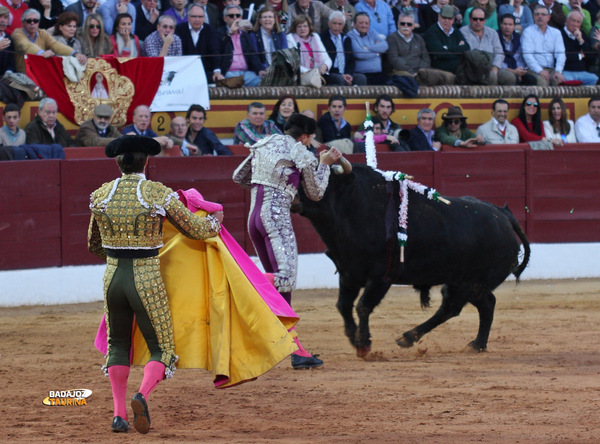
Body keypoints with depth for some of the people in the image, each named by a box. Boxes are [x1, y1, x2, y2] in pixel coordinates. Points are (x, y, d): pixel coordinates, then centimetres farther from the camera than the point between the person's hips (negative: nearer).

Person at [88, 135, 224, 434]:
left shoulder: (100, 196, 2)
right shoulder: (160, 194, -8)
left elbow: (94, 245, 16)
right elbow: (197, 230, 1)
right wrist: (216, 220, 24)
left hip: (113, 277, 3)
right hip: (147, 280, -3)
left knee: (118, 344, 22)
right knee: (161, 349, 7)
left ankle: (119, 414, 14)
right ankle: (142, 396, -21)